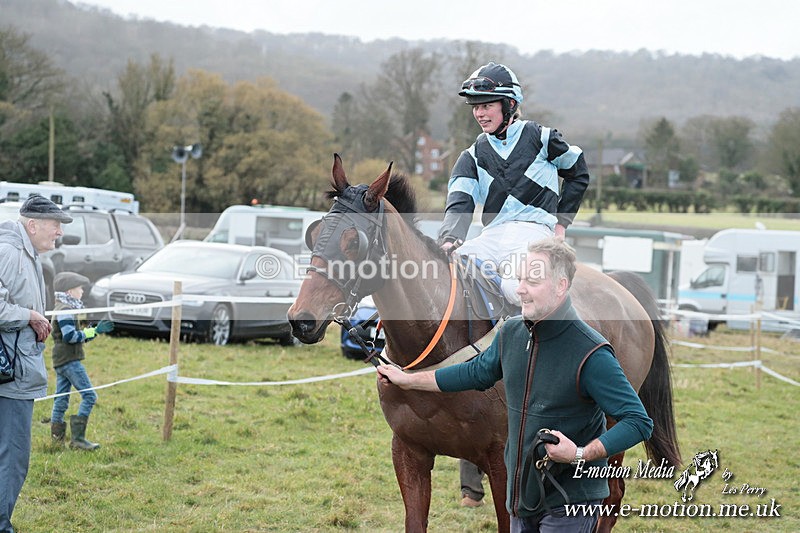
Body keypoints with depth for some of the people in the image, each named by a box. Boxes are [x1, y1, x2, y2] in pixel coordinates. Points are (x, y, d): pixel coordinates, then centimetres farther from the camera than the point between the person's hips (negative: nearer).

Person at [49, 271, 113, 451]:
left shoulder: (63, 309, 20)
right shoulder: (65, 311, -14)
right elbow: (70, 336, -23)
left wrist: (95, 330, 14)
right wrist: (93, 331, -15)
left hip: (61, 361, 11)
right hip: (69, 360, -11)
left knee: (61, 399, 10)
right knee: (89, 396, -10)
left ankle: (56, 437, 12)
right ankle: (77, 437, -12)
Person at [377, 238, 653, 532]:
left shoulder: (590, 353, -20)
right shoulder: (511, 332, 2)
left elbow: (639, 421, -21)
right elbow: (477, 372, 21)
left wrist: (580, 455, -29)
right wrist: (409, 379, 26)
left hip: (569, 504, -7)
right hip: (521, 496, 7)